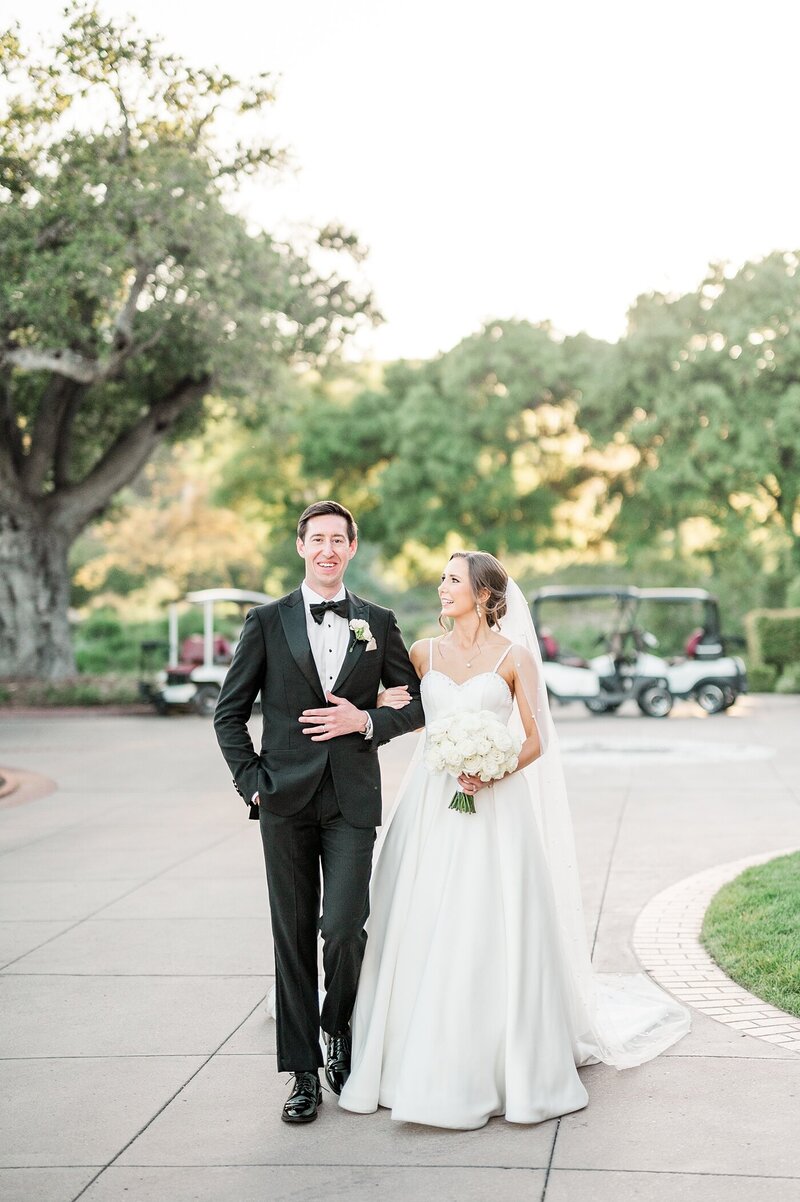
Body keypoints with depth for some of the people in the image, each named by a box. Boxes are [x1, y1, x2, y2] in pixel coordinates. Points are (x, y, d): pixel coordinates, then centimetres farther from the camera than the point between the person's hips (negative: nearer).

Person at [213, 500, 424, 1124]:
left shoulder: (378, 623, 8)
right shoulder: (268, 621, 5)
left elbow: (420, 702, 11)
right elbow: (229, 713, 7)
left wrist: (367, 720, -6)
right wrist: (251, 781, -2)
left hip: (352, 798, 0)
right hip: (286, 798, 0)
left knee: (344, 928, -10)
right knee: (293, 937, 5)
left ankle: (339, 1028, 21)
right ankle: (304, 1072, 16)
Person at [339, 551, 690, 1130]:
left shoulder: (514, 657, -2)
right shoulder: (424, 652, 9)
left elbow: (536, 741, -4)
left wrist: (493, 772, -19)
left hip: (494, 806, -4)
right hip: (431, 805, 4)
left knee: (492, 936, -4)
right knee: (422, 932, 3)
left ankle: (506, 1065, 9)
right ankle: (423, 1063, 15)